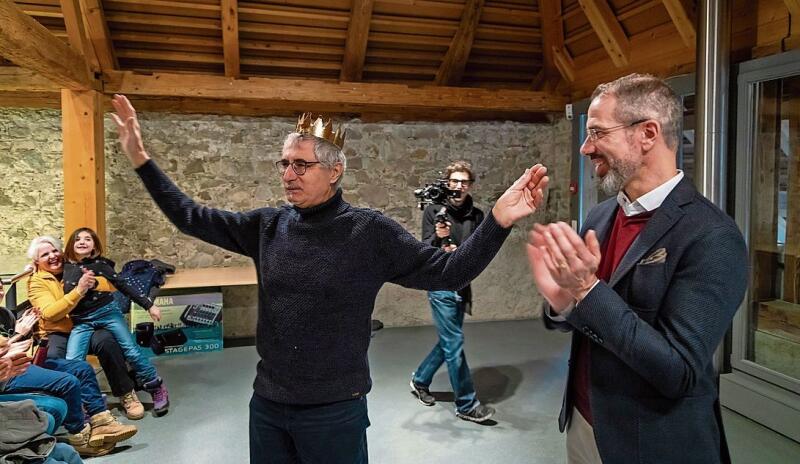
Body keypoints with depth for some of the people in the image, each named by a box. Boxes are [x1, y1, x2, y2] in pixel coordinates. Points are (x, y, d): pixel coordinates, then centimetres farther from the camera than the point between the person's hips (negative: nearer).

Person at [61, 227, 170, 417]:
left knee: (131, 351, -9)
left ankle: (158, 390, 3)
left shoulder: (100, 263, 0)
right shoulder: (65, 267, 6)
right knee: (72, 363, -15)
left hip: (107, 312, -2)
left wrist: (149, 305, -3)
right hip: (81, 321, 2)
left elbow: (123, 286, 1)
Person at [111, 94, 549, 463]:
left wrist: (497, 221, -29)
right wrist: (140, 158, 0)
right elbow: (191, 217, 6)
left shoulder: (370, 232, -13)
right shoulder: (268, 225, -1)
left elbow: (447, 271, -16)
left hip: (334, 410, -4)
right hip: (266, 404, 5)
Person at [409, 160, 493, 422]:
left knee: (448, 342, 15)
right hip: (441, 285, -5)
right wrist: (438, 237, -28)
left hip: (462, 285, 5)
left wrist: (457, 252, -20)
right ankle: (466, 405, 9)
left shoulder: (476, 215, 4)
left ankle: (420, 380, 36)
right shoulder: (434, 211, -6)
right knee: (454, 344, -2)